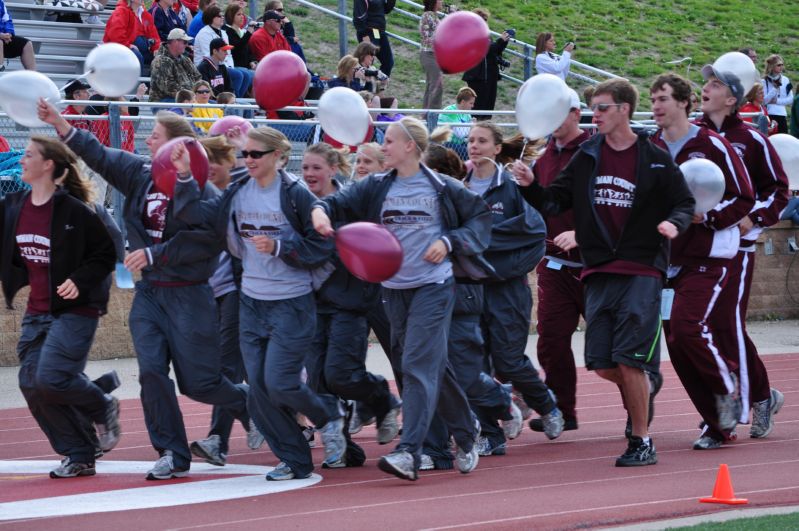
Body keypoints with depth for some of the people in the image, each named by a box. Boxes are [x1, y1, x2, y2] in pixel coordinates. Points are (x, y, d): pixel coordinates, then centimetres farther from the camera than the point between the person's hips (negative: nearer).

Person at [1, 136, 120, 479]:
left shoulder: (74, 211, -13)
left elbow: (106, 254, -8)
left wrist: (80, 281, -20)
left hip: (74, 310, -7)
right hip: (37, 312, 7)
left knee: (51, 379, -19)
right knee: (32, 386, 1)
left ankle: (103, 408, 12)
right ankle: (79, 456, 12)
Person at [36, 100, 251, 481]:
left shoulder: (199, 189, -15)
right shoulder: (141, 174, 5)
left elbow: (204, 241, -22)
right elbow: (99, 156, 7)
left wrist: (154, 254, -21)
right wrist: (61, 125, 0)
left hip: (188, 295, -6)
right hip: (149, 292, 6)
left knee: (198, 383, 1)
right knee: (151, 371, -7)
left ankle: (248, 403, 33)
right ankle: (172, 456, 1)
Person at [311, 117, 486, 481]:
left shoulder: (442, 188, -3)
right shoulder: (376, 188, 8)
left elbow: (480, 216, 5)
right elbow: (342, 201, -2)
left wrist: (449, 242, -8)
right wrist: (321, 210, -24)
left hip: (433, 286, -5)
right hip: (393, 288, 5)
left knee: (418, 365, -15)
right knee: (434, 366, 12)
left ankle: (409, 453, -23)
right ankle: (465, 435, 28)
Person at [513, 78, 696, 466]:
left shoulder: (655, 160, -2)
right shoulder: (587, 157, 9)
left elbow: (685, 202, 3)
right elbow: (554, 202, 11)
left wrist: (675, 222, -18)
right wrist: (531, 186, -7)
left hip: (641, 272, -4)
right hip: (598, 272, 4)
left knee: (629, 361, -11)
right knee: (603, 365, 1)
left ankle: (642, 442, 1)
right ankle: (644, 388, 32)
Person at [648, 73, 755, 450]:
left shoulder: (712, 146, -6)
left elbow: (744, 200, -5)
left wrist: (706, 216, -17)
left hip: (707, 258, -6)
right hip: (667, 259, 6)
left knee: (687, 325, -22)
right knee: (677, 347, 1)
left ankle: (728, 386, 3)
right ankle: (718, 425, 12)